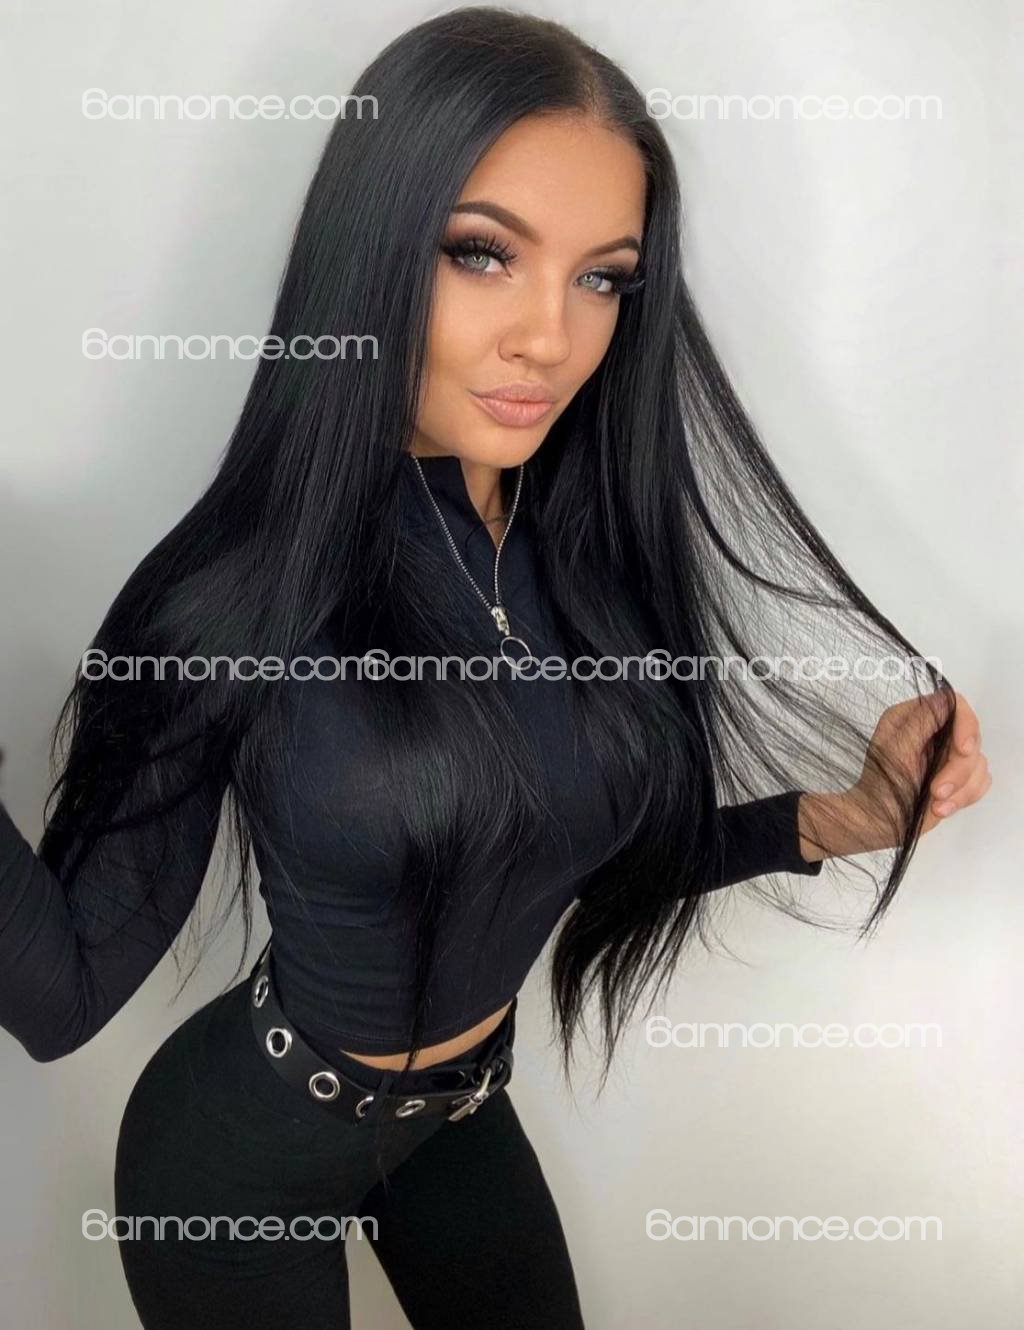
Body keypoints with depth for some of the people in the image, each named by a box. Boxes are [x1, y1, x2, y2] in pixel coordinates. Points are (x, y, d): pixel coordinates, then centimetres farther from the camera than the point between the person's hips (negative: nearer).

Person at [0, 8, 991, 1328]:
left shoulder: (603, 555, -14)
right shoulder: (232, 597, -27)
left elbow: (601, 847, 0)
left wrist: (842, 817, -9)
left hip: (463, 1116, 5)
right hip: (241, 1154, -4)